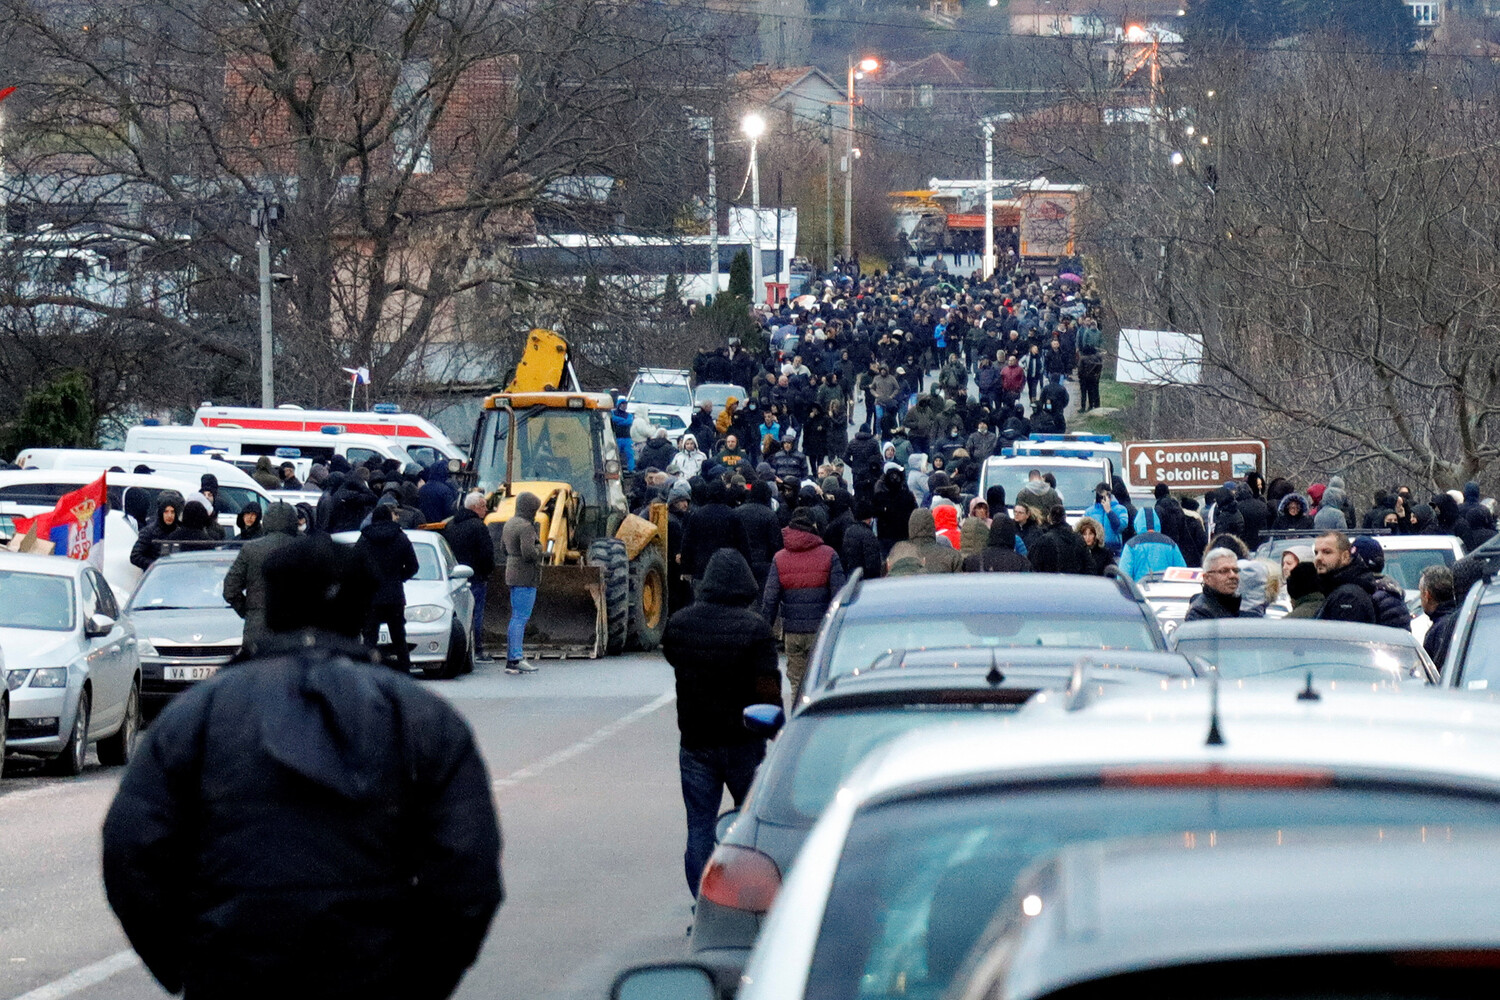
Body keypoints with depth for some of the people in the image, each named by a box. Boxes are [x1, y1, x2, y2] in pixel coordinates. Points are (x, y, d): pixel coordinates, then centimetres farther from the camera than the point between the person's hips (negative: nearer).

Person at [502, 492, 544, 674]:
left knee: (517, 617, 13)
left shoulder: (509, 524, 14)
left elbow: (503, 548, 24)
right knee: (521, 618, -10)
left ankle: (513, 658, 15)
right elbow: (529, 553, -24)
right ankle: (515, 659, -13)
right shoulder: (525, 527, -17)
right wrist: (538, 548, -5)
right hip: (525, 576, -10)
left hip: (512, 574, 10)